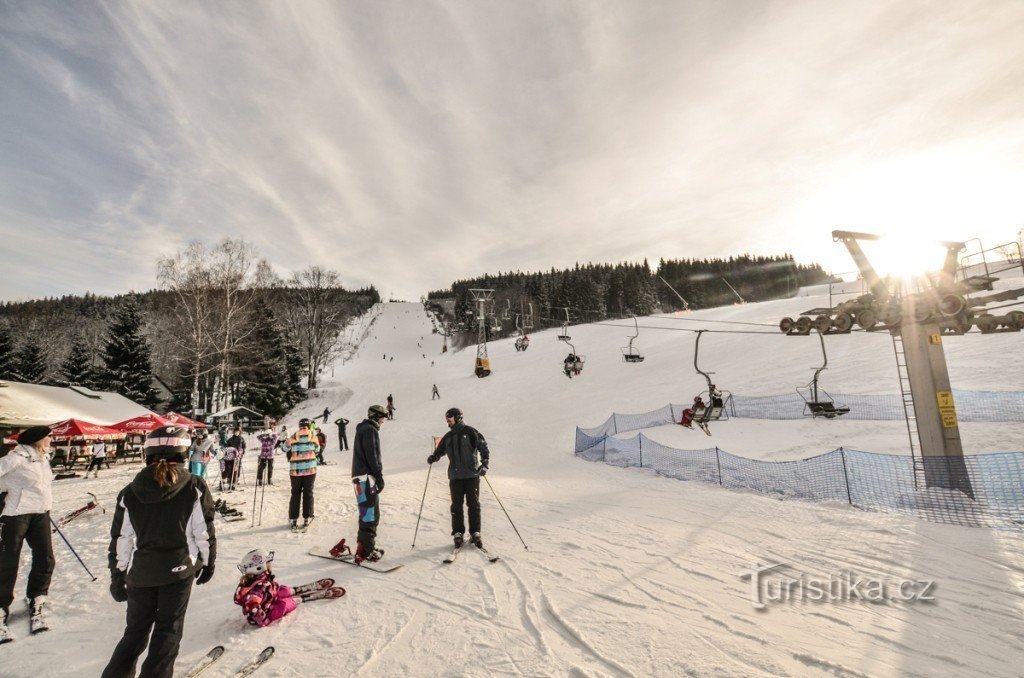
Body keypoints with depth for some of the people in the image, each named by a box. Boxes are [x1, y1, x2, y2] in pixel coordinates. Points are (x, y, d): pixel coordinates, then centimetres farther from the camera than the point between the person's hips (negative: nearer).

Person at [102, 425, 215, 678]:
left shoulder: (130, 492, -3)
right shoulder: (195, 487, -12)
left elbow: (120, 538, 2)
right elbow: (204, 531, -7)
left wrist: (117, 575, 14)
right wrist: (208, 562, 8)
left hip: (141, 571, 3)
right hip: (179, 570, -3)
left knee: (136, 629, 23)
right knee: (168, 629, 12)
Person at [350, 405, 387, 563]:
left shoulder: (366, 429, 20)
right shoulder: (369, 430, -11)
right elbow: (371, 456, -18)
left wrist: (377, 475, 18)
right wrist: (379, 476, -15)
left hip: (366, 477, 10)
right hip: (366, 477, -10)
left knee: (372, 514, 15)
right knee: (369, 515, -8)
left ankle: (367, 547, 22)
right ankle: (366, 551, -5)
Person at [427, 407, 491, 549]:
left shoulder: (470, 432, -3)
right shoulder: (448, 437, 14)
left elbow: (484, 448, -5)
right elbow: (440, 450, 22)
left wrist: (484, 464, -17)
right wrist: (433, 458, -1)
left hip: (472, 474, -4)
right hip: (455, 476, 4)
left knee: (473, 504, 2)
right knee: (456, 506, 6)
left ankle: (475, 533, 13)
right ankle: (458, 534, 17)